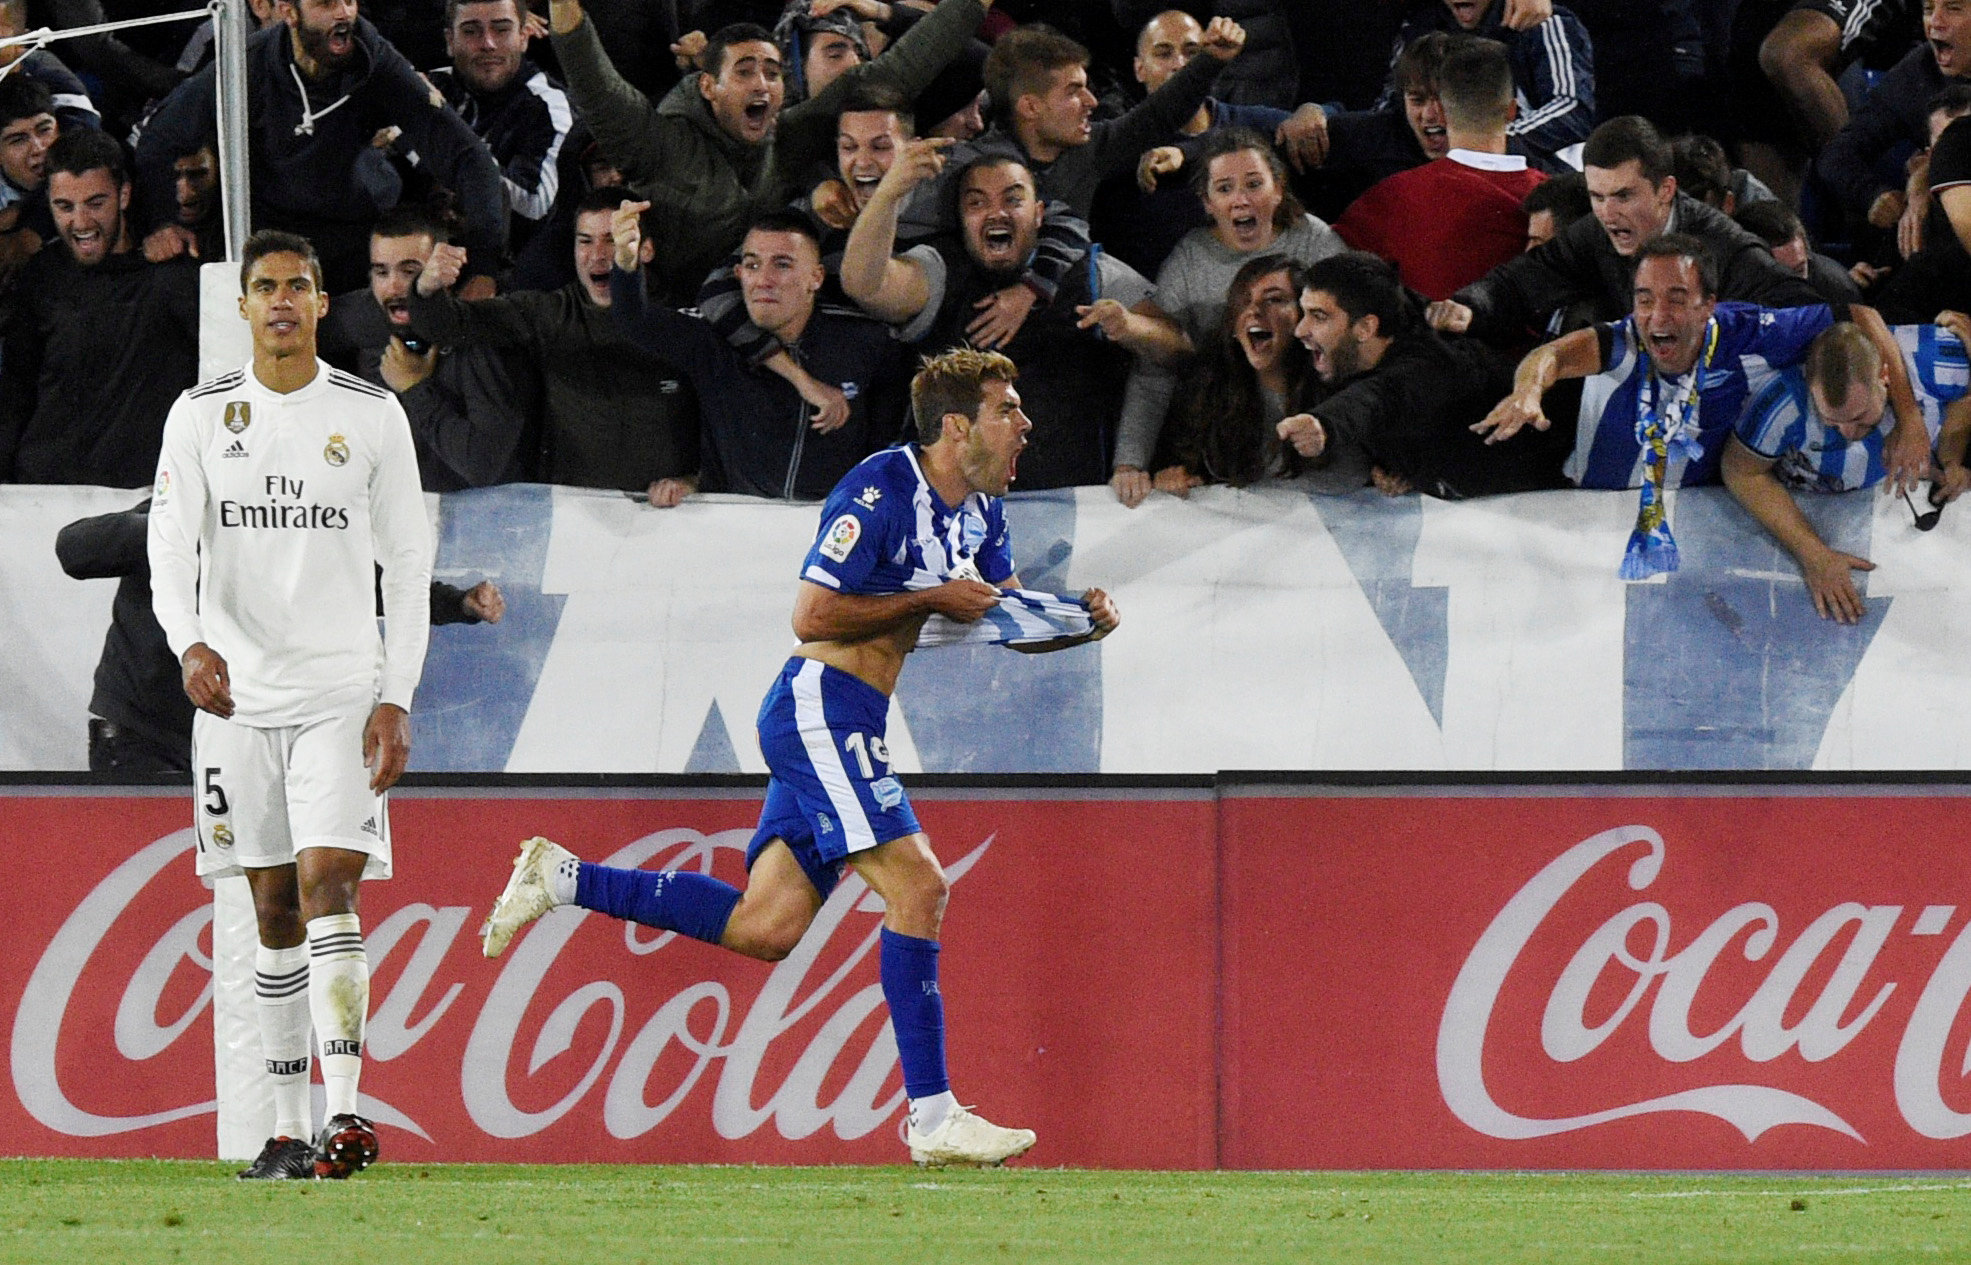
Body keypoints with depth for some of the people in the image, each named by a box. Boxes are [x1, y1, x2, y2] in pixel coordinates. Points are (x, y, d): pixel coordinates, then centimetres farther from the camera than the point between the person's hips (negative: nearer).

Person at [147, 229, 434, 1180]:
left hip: (343, 690, -2)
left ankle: (343, 1113, -23)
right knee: (275, 910, 6)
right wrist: (190, 643, -23)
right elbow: (170, 543, -3)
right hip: (238, 691, 2)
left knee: (327, 883, -16)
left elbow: (408, 565, 4)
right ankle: (289, 1129, 10)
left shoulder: (373, 417, 2)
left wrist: (397, 699, -4)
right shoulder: (201, 415, 5)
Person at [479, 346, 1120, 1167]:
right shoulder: (882, 489, -15)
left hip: (845, 728, 10)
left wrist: (1077, 622, 3)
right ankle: (932, 1118, -14)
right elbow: (811, 614, -17)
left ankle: (561, 880, 13)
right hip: (820, 708, -10)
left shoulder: (981, 508, 14)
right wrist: (930, 600, -15)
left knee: (767, 927, 4)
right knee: (917, 886, -15)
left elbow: (1005, 620, 22)